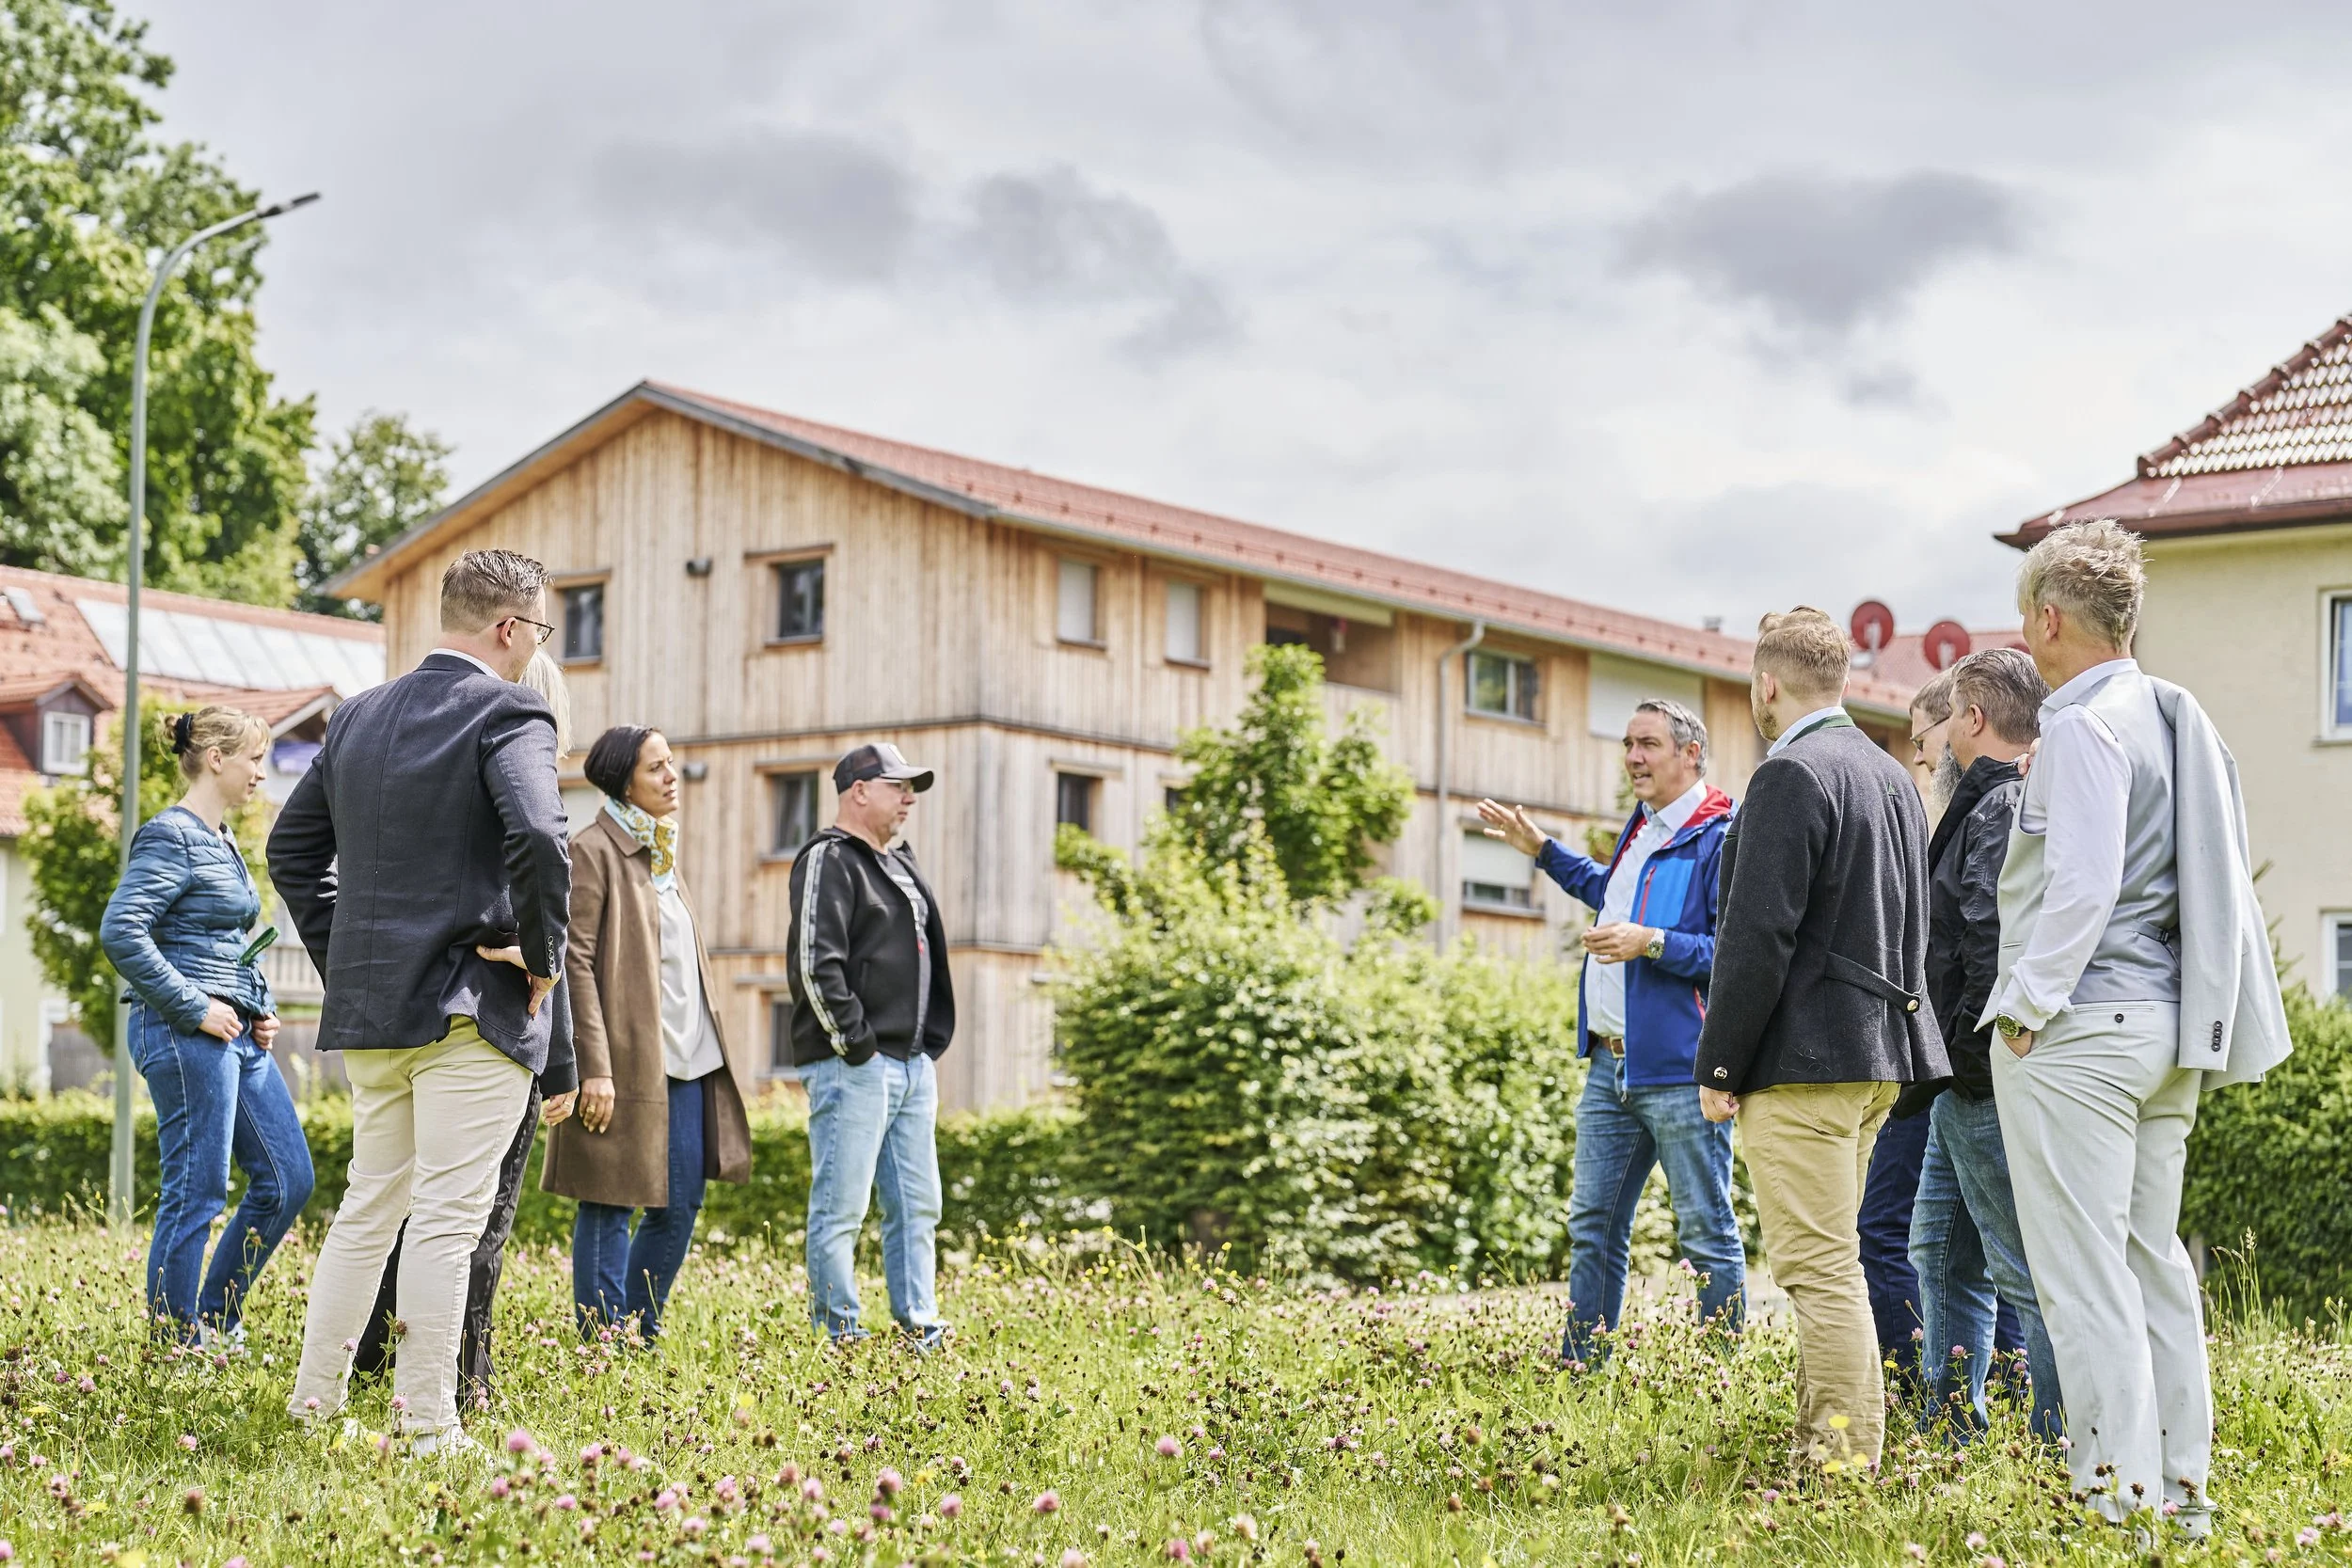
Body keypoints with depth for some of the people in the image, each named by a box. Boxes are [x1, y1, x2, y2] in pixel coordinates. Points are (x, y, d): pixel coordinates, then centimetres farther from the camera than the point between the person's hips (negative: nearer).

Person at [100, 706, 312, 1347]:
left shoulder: (222, 840, 18)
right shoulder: (172, 837, -10)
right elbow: (121, 931, -22)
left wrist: (261, 1007, 14)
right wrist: (195, 1008, -20)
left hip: (239, 1035, 10)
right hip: (189, 1035, -10)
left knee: (288, 1180, 9)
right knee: (197, 1193, -5)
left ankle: (217, 1319, 20)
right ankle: (177, 1341, 4)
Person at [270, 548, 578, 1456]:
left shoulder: (359, 716, 12)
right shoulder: (507, 712, -11)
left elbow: (292, 847, 18)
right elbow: (538, 839, -26)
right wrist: (542, 954, -12)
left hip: (369, 1006, 7)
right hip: (475, 1007, -7)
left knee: (370, 1202, 18)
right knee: (448, 1216, -3)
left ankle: (315, 1397, 22)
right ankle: (429, 1425, -1)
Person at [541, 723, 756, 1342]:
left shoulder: (661, 854, 18)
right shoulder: (593, 851, -9)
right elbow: (576, 962, -14)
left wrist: (708, 1048, 18)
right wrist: (595, 1066, -19)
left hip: (687, 1059, 9)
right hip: (628, 1059, -9)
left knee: (681, 1204, 10)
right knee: (609, 1207, -2)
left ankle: (643, 1331, 20)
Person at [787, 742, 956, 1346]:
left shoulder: (902, 865, 21)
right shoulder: (829, 860, -8)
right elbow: (816, 963, -17)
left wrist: (930, 1048, 17)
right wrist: (855, 1045, -17)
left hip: (913, 1064, 9)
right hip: (853, 1068, -9)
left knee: (917, 1206, 10)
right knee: (841, 1209, -5)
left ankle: (920, 1330, 14)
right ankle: (840, 1336, -1)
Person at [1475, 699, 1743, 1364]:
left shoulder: (1721, 838, -10)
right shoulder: (1640, 831, 18)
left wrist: (1651, 944, -23)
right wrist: (1543, 851, 41)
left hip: (1680, 1071, -9)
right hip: (1611, 1065, 9)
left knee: (1707, 1234, -1)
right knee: (1593, 1226, 11)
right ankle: (1578, 1370, 17)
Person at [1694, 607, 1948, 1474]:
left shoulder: (1791, 776, -14)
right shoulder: (1894, 777, 16)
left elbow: (1759, 934, -19)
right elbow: (1912, 931, 21)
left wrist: (1719, 1066, -14)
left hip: (1803, 1059, -10)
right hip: (1881, 1050, 10)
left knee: (1819, 1267, -7)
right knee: (1831, 1260, 17)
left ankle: (1842, 1459, -6)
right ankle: (1832, 1449, 22)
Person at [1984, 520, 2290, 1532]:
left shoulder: (2083, 727, -13)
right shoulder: (2180, 721, 14)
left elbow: (2083, 884, -22)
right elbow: (2220, 883, 17)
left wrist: (2028, 1005, -14)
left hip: (2077, 1031, -9)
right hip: (2168, 1029, 9)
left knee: (2083, 1272, -6)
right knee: (2153, 1259, 15)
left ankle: (2122, 1496, -6)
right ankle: (2183, 1488, 19)